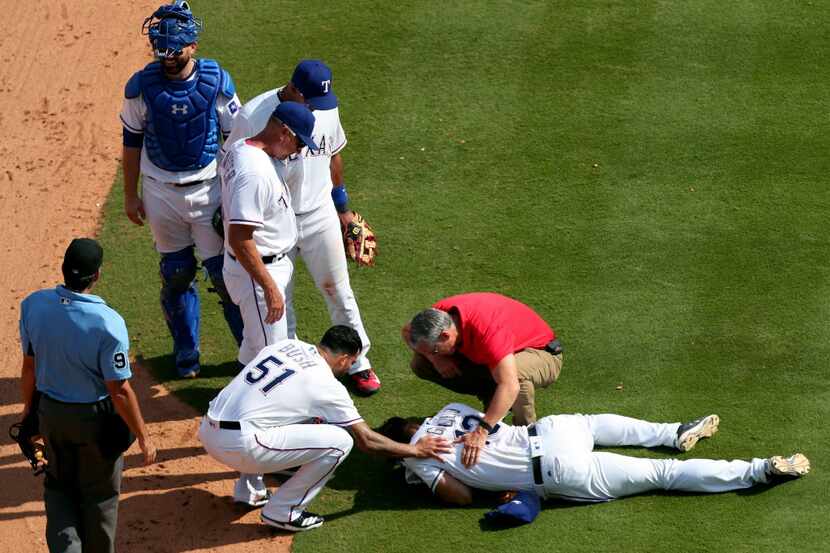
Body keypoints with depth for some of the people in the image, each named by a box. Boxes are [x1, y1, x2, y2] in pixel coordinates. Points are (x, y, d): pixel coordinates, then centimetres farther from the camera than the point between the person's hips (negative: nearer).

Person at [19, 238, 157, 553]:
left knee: (59, 483, 24)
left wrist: (29, 409, 16)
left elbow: (29, 365, 0)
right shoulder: (107, 323, -28)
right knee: (100, 492, 18)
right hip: (96, 418, -4)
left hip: (51, 412, 4)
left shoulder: (33, 305, -14)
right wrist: (143, 436, -10)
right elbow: (119, 389, -22)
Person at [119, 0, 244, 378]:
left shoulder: (216, 82, -10)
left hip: (209, 189, -1)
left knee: (225, 272, 1)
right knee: (176, 275, 11)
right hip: (161, 191, 1)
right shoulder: (141, 86, -8)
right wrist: (130, 195, 5)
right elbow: (132, 141, 3)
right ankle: (186, 354, 26)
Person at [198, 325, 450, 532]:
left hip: (207, 430, 8)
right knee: (339, 442, -4)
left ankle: (249, 490, 28)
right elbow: (366, 440, 6)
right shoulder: (327, 385, -2)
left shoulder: (287, 344, 15)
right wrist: (415, 450, 17)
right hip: (238, 445, -8)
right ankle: (282, 512, 1)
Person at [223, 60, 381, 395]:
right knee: (278, 301, 8)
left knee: (338, 291, 13)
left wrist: (342, 206, 18)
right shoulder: (252, 117, -20)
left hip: (320, 216, 4)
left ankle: (359, 363, 27)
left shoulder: (326, 108, -4)